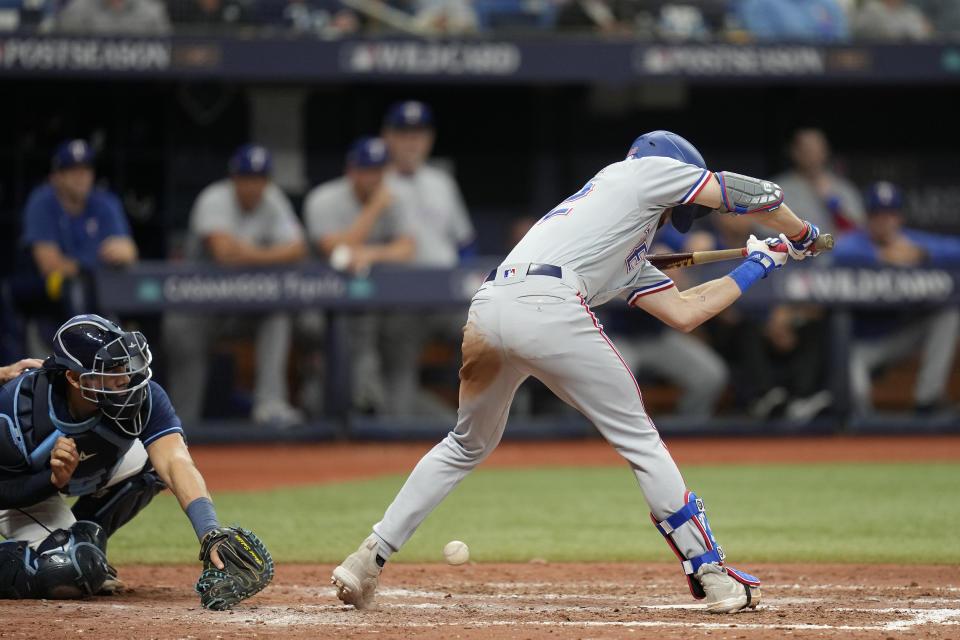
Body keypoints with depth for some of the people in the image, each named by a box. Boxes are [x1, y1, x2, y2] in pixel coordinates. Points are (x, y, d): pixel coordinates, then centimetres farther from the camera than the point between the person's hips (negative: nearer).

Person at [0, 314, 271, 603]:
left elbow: (177, 465, -43)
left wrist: (210, 533, -59)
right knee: (72, 575, -29)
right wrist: (55, 479, -44)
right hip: (24, 488, -6)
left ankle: (83, 537, 4)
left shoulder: (146, 397, -30)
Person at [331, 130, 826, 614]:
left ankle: (370, 557, 20)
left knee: (466, 445, 26)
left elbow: (684, 312, 38)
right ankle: (711, 574, 7)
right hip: (548, 308, -8)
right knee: (638, 439, 4)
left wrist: (756, 266, 47)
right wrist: (799, 235, 36)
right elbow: (754, 194, 19)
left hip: (488, 307, 8)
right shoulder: (649, 170, 20)